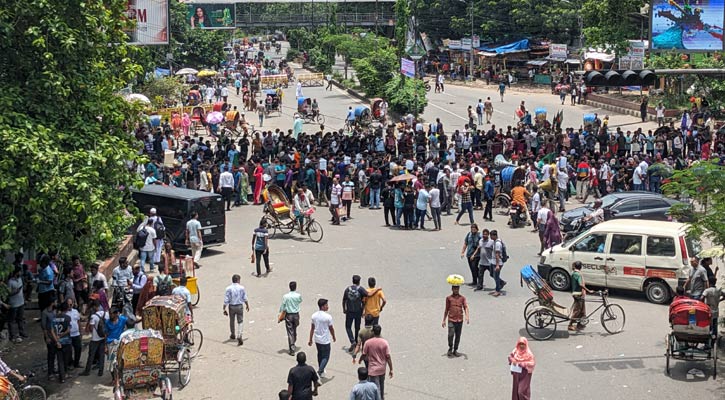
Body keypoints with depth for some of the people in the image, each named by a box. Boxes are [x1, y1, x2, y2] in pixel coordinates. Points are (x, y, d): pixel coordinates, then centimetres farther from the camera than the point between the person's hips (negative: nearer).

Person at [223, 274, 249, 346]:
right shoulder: (242, 288, -6)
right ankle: (239, 336, -15)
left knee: (231, 321, 20)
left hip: (231, 307, 1)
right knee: (240, 322, 3)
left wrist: (224, 309, -4)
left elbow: (226, 300, -9)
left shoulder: (228, 288, -8)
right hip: (239, 306, -1)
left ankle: (232, 335, 37)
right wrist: (247, 305, 18)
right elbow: (245, 299, 2)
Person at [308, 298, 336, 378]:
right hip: (325, 341, -6)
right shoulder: (328, 317, -20)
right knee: (325, 357, 6)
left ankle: (320, 369, 36)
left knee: (320, 354, 24)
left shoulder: (314, 315, -4)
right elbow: (331, 329, -8)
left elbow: (312, 328, 3)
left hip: (317, 339, 6)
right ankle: (320, 371, -6)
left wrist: (310, 340, 12)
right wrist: (334, 337, 9)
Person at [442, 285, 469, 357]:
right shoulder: (449, 298, 3)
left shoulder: (462, 298, 5)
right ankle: (450, 348, 8)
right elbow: (446, 310, 10)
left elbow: (465, 307, -3)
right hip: (451, 320, -2)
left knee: (458, 336, 7)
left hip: (460, 320, 2)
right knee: (451, 334, -14)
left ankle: (455, 350, 20)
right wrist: (444, 320, 10)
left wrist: (467, 316, -20)